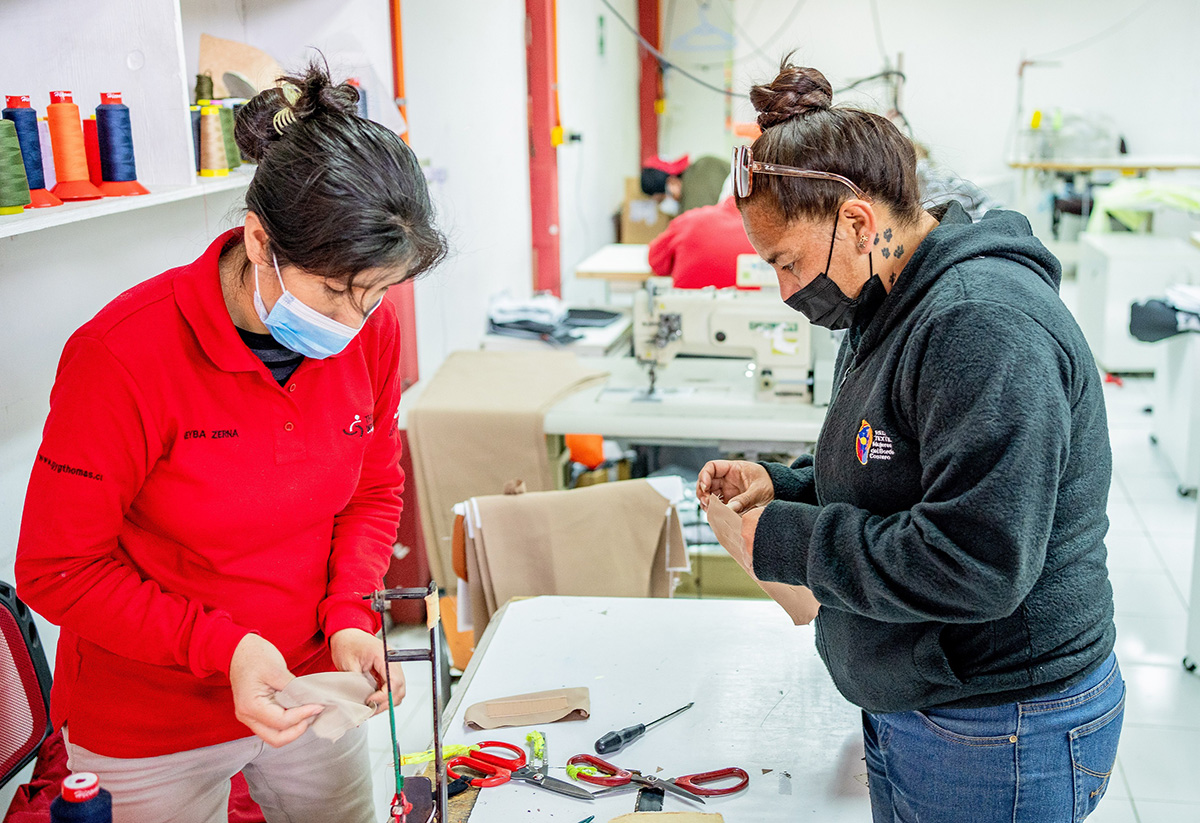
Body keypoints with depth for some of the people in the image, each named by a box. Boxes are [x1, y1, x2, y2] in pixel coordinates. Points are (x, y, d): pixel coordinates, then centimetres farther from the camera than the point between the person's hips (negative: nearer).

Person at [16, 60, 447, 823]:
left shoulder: (372, 333, -12)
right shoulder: (125, 357, -26)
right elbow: (59, 571, -18)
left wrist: (350, 614, -13)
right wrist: (224, 646, -27)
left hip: (311, 685, 4)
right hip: (153, 719, -4)